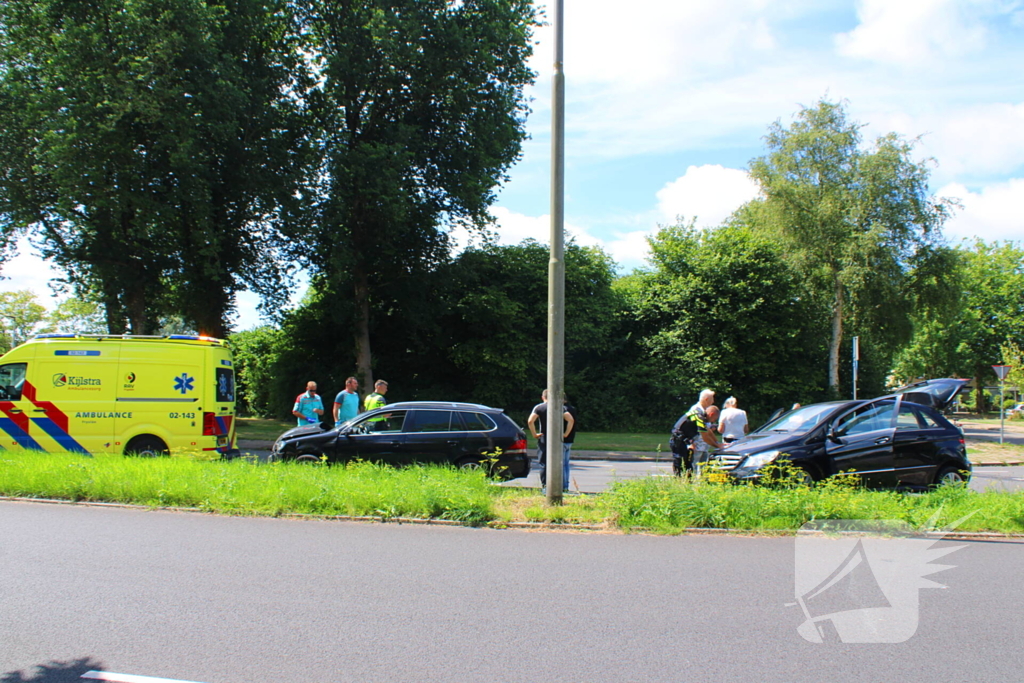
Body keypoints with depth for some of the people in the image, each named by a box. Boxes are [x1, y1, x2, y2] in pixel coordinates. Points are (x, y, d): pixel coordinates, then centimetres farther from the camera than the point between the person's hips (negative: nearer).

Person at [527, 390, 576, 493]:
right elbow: (571, 420, -7)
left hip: (543, 439, -2)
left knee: (543, 463, 3)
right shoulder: (560, 407, 3)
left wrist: (534, 434, -7)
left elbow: (530, 421, -16)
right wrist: (566, 434, -1)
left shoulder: (538, 407, -2)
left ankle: (545, 486, -1)